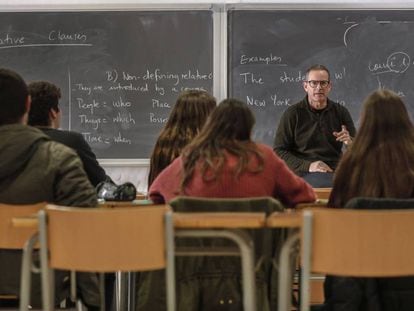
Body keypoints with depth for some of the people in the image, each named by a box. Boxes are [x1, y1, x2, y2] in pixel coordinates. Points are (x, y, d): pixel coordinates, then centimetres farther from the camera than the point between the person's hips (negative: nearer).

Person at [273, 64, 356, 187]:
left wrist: (350, 143, -7)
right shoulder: (292, 114, 4)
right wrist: (307, 166, -13)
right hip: (305, 173, -4)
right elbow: (279, 151, 1)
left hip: (336, 171, 4)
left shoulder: (340, 112, 14)